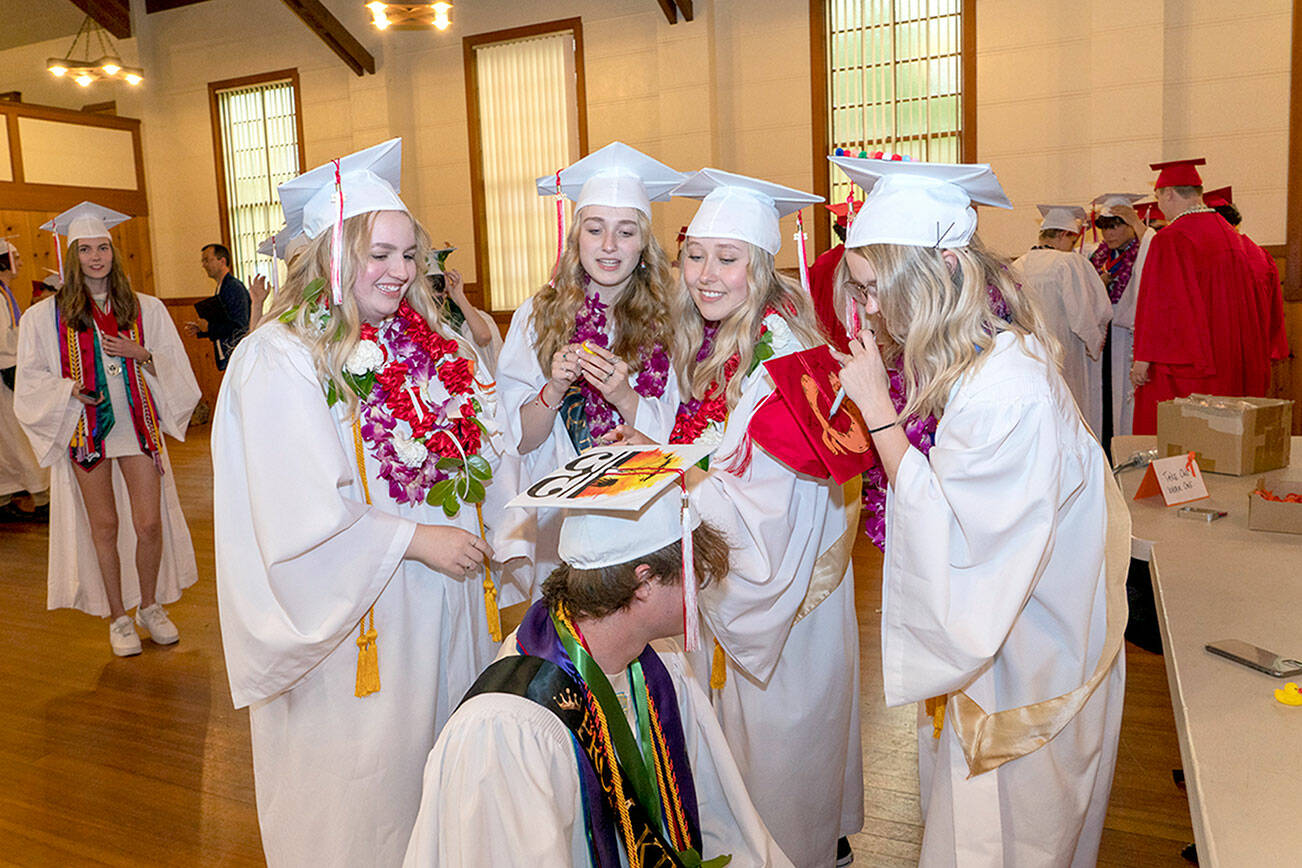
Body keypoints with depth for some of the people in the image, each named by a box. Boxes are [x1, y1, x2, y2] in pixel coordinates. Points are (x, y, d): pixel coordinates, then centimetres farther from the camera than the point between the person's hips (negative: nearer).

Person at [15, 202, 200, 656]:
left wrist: (140, 355, -12)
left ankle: (150, 606, 21)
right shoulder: (46, 316, 0)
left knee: (150, 523, -1)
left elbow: (174, 369, 6)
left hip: (138, 425, 1)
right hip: (85, 428, -1)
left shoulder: (146, 309, 4)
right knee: (105, 526, 6)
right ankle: (118, 618, 20)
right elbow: (32, 380, 3)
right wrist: (71, 389, -15)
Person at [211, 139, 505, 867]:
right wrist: (413, 539, -18)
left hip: (441, 600, 6)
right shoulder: (280, 358, -15)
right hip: (352, 617, -6)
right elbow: (301, 515, -20)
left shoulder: (429, 342, 6)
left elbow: (476, 448, 14)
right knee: (365, 786, 10)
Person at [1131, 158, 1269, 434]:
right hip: (1229, 365, 8)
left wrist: (1143, 358, -14)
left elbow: (1159, 303, -17)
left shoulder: (1169, 240, -14)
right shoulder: (1229, 235, 11)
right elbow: (1248, 299, 17)